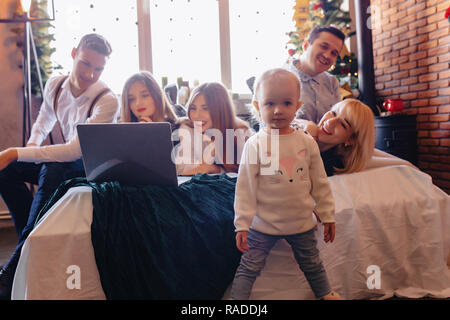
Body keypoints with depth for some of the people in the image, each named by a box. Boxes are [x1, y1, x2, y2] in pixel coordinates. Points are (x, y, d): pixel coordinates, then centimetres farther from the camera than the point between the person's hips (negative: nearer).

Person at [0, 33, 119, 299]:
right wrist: (32, 145, -3)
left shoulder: (108, 101, -25)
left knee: (52, 171, -36)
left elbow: (75, 150, -34)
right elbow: (43, 122, 18)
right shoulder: (55, 85, -4)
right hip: (68, 161, 7)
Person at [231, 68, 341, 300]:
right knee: (249, 268, 2)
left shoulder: (307, 142, -3)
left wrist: (327, 216, 9)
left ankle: (326, 295, 44)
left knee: (312, 265, 21)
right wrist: (242, 224, -10)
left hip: (302, 223, 3)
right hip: (263, 224, -3)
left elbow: (320, 183, 5)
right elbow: (245, 187, -10)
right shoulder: (255, 144, -12)